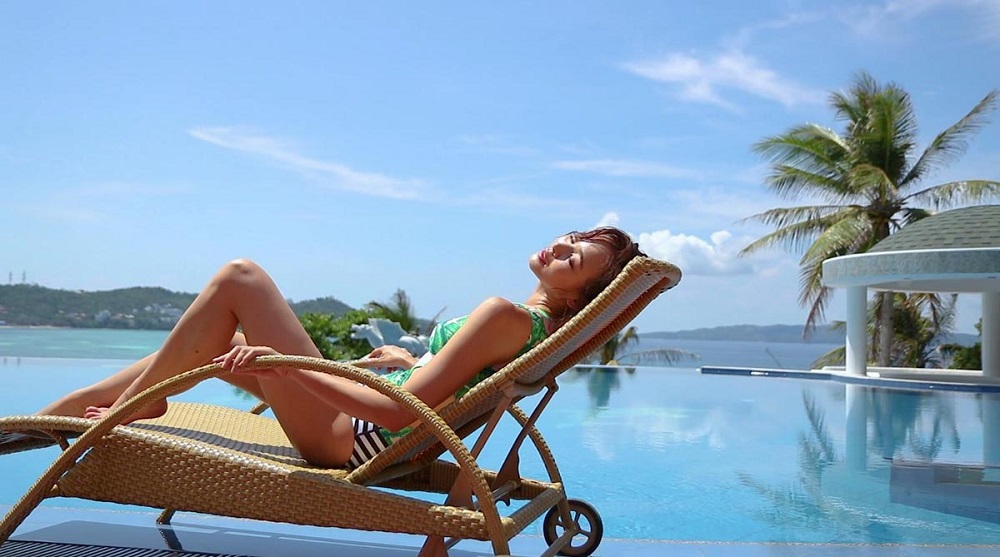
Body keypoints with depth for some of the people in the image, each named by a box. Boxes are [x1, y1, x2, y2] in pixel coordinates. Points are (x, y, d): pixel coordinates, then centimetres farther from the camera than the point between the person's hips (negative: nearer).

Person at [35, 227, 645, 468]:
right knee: (208, 343, 16)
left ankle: (130, 405, 6)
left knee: (240, 278, -8)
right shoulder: (545, 325, 3)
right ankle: (38, 417, 26)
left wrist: (285, 364, -25)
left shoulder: (505, 314, -24)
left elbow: (400, 412, -28)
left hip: (352, 440, -9)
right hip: (362, 435, 9)